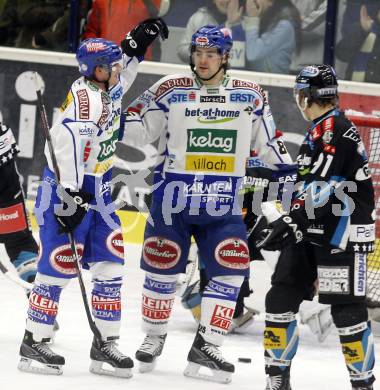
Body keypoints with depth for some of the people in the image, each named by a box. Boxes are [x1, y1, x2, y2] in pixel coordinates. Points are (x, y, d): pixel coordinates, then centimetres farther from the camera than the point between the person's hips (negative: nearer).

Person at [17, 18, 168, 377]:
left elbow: (120, 74, 33)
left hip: (96, 190, 9)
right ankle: (33, 344, 0)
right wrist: (70, 195, -32)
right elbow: (67, 140, -28)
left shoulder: (104, 91, 10)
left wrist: (138, 41, 21)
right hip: (68, 189, -9)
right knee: (60, 264, -8)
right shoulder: (86, 97, -19)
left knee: (110, 263, 4)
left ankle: (105, 345, 8)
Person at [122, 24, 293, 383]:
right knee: (162, 270, 6)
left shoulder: (250, 96, 3)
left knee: (229, 272, -8)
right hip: (173, 199, -1)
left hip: (223, 205, 1)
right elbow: (135, 129, -2)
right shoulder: (171, 90, -2)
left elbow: (269, 146, 13)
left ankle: (206, 347, 0)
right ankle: (153, 338, 26)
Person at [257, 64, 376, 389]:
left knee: (346, 307, -9)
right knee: (281, 297, 6)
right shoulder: (319, 131, 17)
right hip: (313, 232, 10)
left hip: (342, 234, -10)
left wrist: (291, 222, -26)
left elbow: (320, 186, -24)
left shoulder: (334, 129, -15)